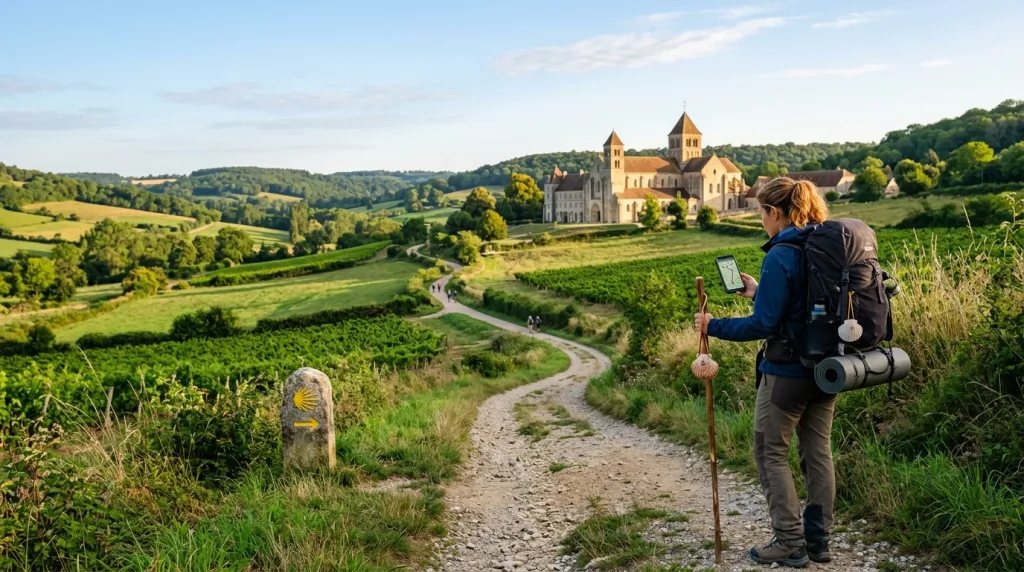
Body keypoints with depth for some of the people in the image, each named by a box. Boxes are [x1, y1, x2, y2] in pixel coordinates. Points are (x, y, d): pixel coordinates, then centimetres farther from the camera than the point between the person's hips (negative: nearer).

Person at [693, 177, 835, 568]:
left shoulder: (780, 257, -19)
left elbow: (764, 324, -20)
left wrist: (713, 326, -11)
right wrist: (758, 292, 19)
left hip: (788, 372, -8)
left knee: (770, 454, 6)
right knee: (818, 452, 13)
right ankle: (818, 540, 21)